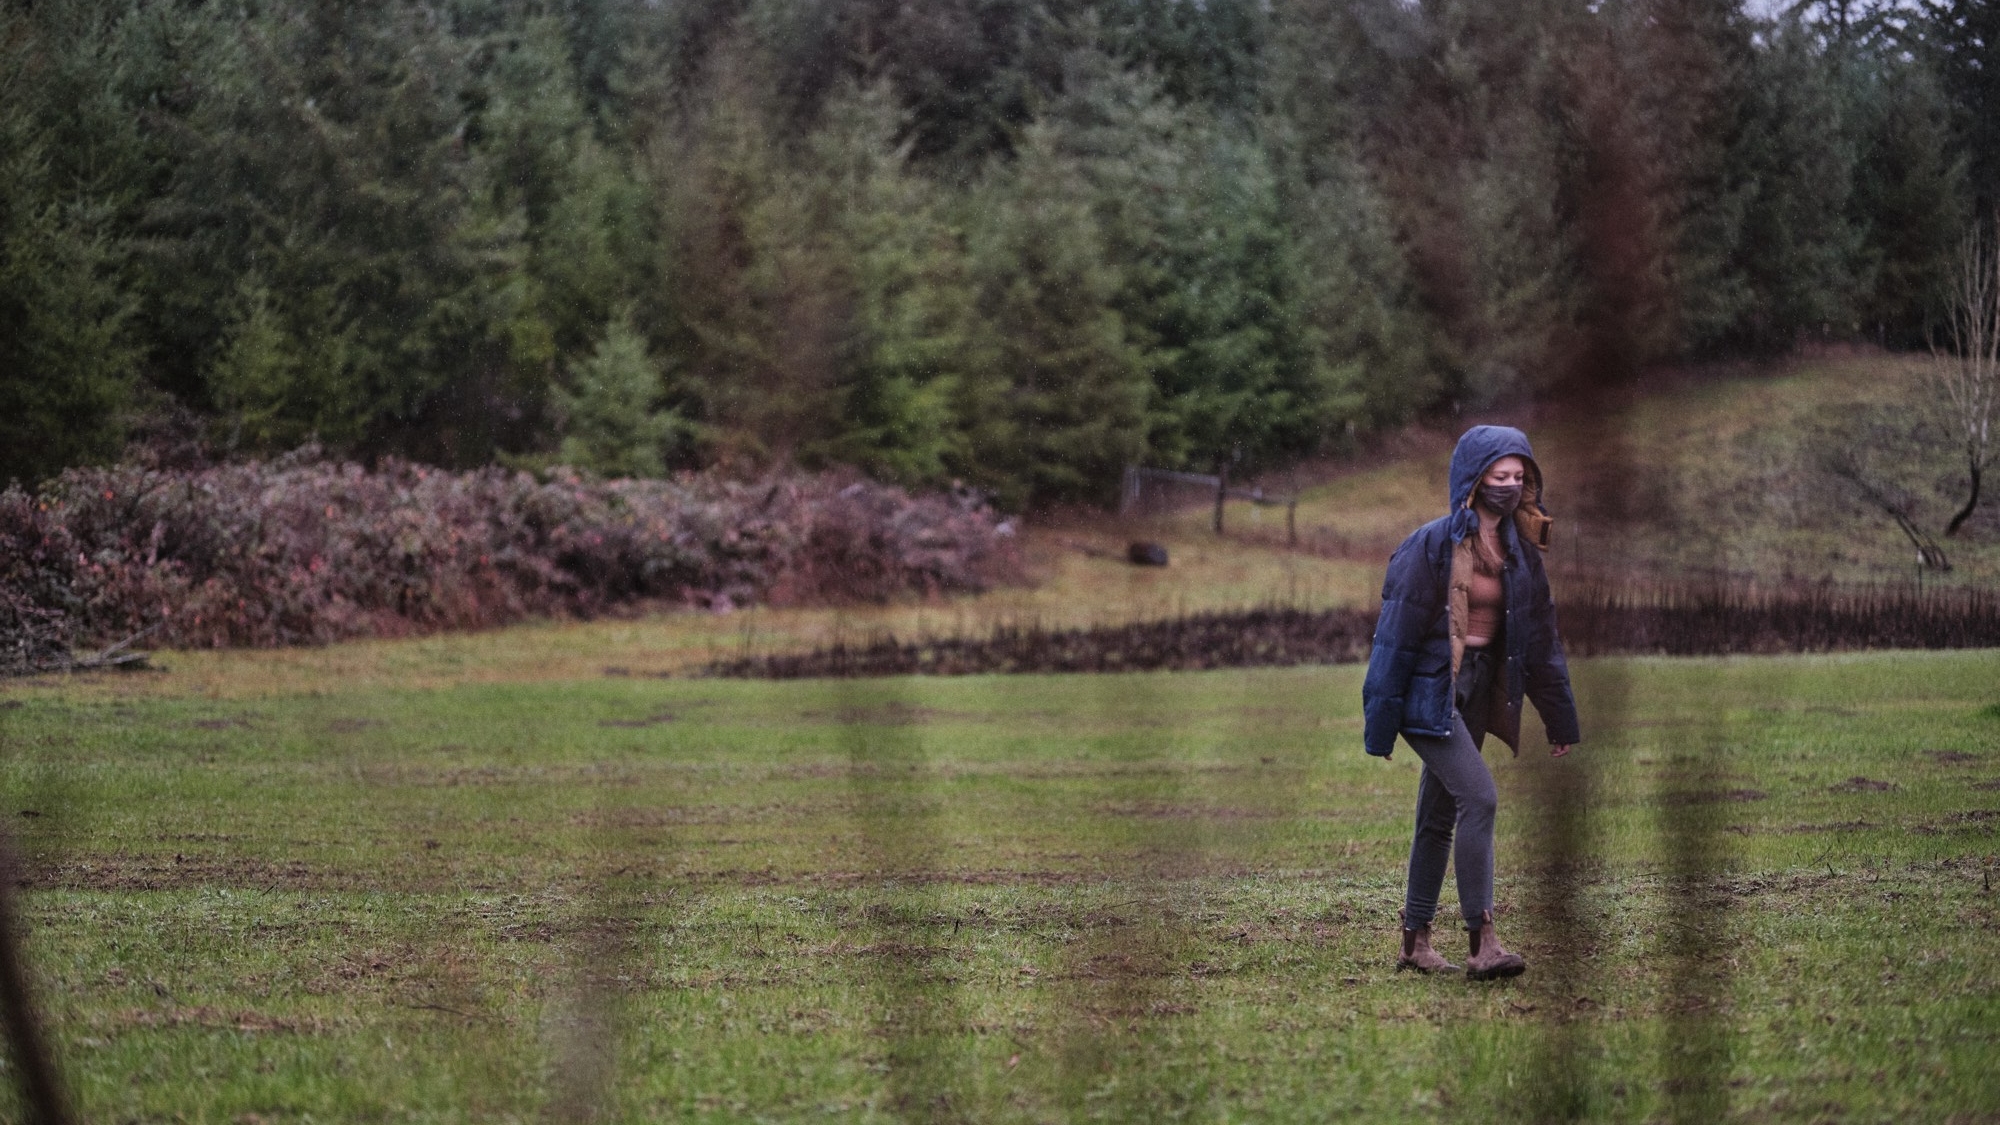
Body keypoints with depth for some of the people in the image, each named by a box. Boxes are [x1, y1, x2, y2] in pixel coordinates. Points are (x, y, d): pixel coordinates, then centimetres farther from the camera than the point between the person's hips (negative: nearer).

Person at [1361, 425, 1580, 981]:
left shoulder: (1519, 549, 6)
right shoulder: (1435, 544, -14)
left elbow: (1540, 636, 10)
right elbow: (1398, 630, -13)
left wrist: (1560, 719, 10)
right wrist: (1381, 722, -13)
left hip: (1478, 689, 7)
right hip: (1430, 688, -7)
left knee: (1440, 817, 12)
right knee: (1478, 796, -20)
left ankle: (1415, 941, 20)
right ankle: (1482, 943, -21)